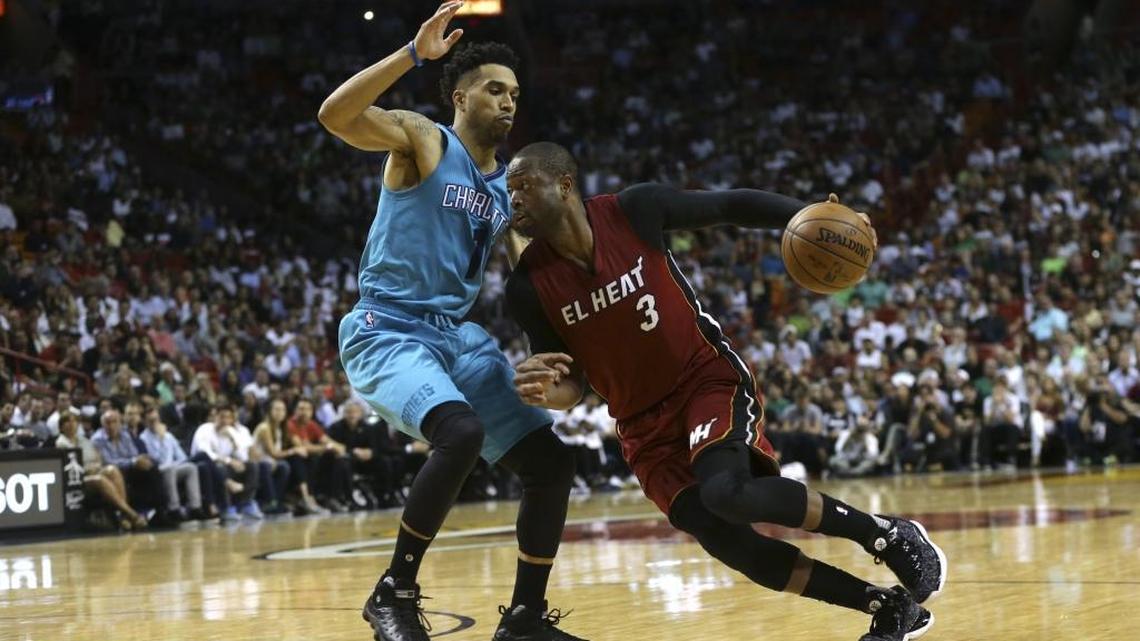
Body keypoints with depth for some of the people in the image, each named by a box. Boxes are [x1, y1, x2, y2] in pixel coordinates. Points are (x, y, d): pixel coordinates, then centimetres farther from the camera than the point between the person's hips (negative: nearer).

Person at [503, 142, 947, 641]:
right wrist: (544, 391, -27)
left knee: (727, 493, -31)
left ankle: (887, 535, -12)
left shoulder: (635, 211, -14)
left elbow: (730, 206, -2)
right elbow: (572, 386, -3)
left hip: (710, 377, -3)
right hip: (645, 421, 3)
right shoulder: (530, 287, -10)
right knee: (726, 542, -12)